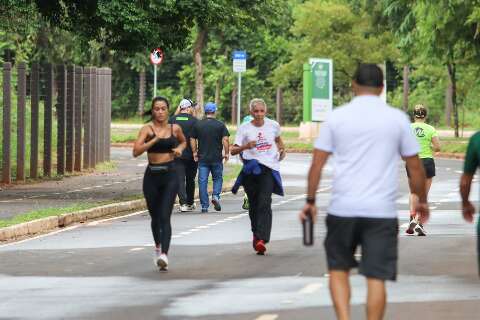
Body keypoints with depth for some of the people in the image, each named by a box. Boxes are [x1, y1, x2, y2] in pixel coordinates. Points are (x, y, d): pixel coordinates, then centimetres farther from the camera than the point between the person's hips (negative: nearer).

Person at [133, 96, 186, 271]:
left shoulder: (175, 128, 4)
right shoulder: (147, 129, -4)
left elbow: (183, 141, 27)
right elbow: (136, 151, -17)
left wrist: (180, 149, 5)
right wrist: (155, 139, -24)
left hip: (170, 175, 0)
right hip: (152, 176, 0)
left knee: (165, 216, -14)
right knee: (155, 216, 14)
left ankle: (164, 255, -24)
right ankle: (158, 247, 40)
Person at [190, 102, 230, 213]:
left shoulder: (197, 125, 4)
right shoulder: (220, 125, -2)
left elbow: (192, 139, 6)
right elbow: (225, 139, -8)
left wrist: (194, 152, 14)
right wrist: (226, 153, 0)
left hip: (202, 158, 1)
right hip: (217, 158, -1)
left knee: (202, 182, 2)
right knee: (217, 178, 16)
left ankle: (204, 206, 0)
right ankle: (216, 195, -8)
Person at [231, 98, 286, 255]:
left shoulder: (273, 125, 7)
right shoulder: (244, 128, 1)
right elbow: (233, 150, -3)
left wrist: (282, 149, 10)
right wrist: (246, 146, -21)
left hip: (269, 168, -1)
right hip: (251, 169, 1)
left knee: (265, 204, -15)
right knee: (254, 204, 6)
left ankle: (261, 240, -25)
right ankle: (256, 234, 29)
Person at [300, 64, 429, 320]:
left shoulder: (336, 117, 2)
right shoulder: (397, 118, 3)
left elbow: (317, 164, 0)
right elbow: (415, 166, 6)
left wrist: (310, 200, 10)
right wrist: (421, 200, 20)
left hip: (342, 209, 1)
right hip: (381, 211, -1)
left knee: (338, 269, 15)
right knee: (376, 277, 2)